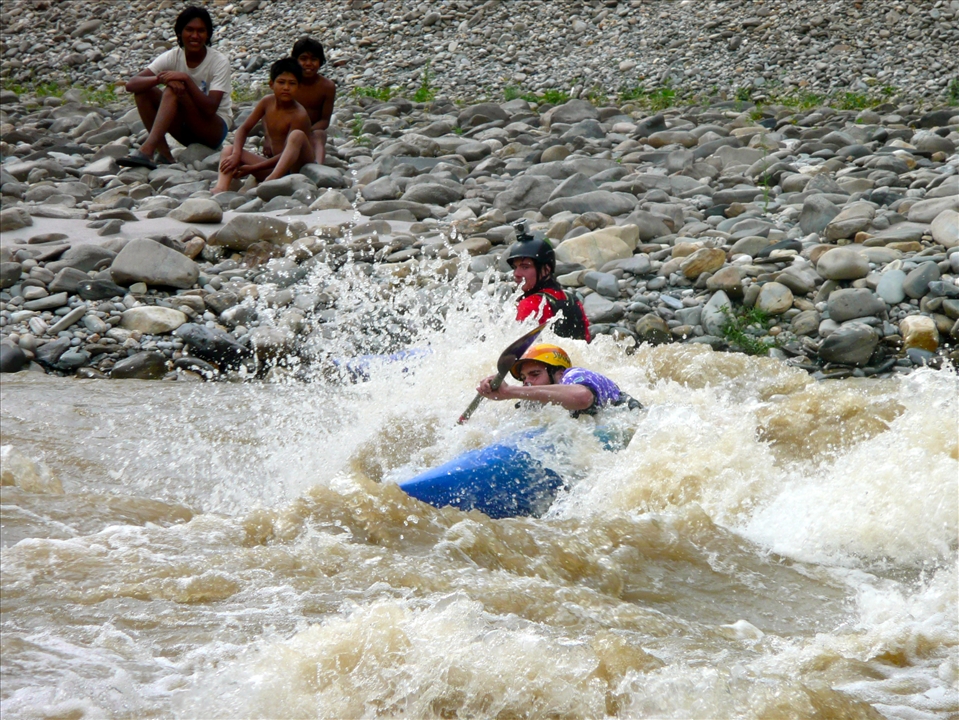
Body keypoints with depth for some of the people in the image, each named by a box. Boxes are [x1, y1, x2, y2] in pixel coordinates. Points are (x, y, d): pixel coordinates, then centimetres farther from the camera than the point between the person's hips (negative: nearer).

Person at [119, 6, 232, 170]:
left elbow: (210, 108, -27)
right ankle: (163, 154, -21)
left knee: (174, 90, -29)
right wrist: (160, 78, -35)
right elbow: (131, 84, -17)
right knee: (143, 89, -15)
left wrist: (186, 79, -35)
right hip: (186, 129, 5)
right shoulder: (173, 57, -6)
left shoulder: (219, 62, -15)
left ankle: (146, 151, -43)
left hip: (215, 130, -5)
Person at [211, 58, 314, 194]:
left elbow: (286, 154, -19)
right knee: (229, 150, -6)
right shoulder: (267, 102, 2)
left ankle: (271, 180, -52)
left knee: (297, 135, -33)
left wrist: (253, 168, -21)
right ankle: (221, 189, -36)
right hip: (273, 166, 6)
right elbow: (244, 128, 5)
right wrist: (236, 154, -14)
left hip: (294, 167, -6)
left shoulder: (299, 115, -16)